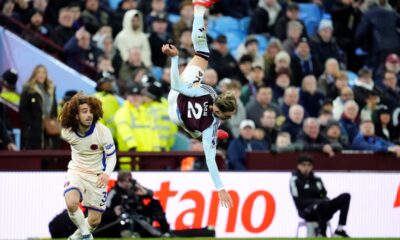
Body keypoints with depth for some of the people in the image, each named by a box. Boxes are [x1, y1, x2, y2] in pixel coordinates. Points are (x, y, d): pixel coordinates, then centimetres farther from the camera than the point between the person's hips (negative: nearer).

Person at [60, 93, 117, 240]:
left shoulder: (103, 132, -20)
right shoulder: (67, 132, -13)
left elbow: (112, 156, -12)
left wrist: (107, 174, -32)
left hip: (97, 177, 0)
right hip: (76, 172, 0)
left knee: (94, 220, 2)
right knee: (71, 203, -30)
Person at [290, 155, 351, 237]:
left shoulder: (316, 179, 16)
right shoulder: (295, 180, -4)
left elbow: (324, 196, 16)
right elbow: (299, 201, -12)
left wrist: (325, 200, -10)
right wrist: (319, 201, -18)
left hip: (322, 210, 7)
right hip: (306, 212, -7)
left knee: (345, 197, -9)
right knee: (323, 204, -40)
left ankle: (340, 229, -16)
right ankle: (321, 233, -28)